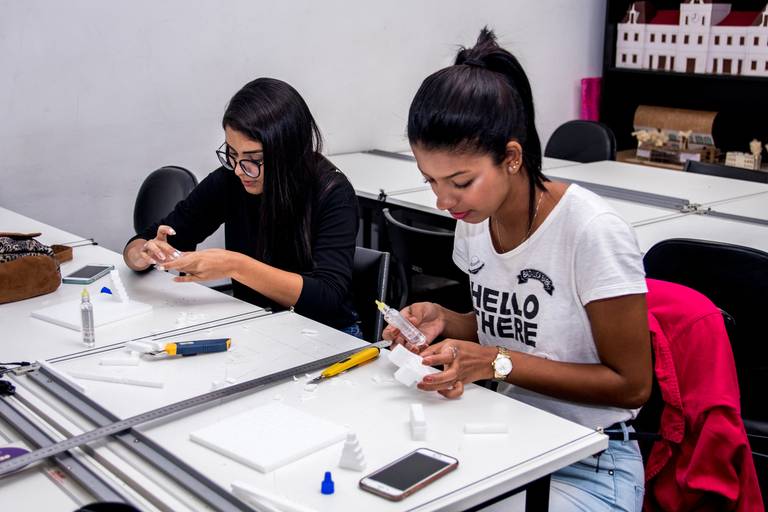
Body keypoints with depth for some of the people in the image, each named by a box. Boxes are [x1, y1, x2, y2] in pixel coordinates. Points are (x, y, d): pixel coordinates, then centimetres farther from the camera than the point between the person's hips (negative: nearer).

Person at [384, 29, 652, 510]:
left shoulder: (592, 232, -23)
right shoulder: (475, 220, -2)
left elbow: (630, 385, -15)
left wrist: (496, 362, -23)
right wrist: (444, 320, -7)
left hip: (588, 464, -6)